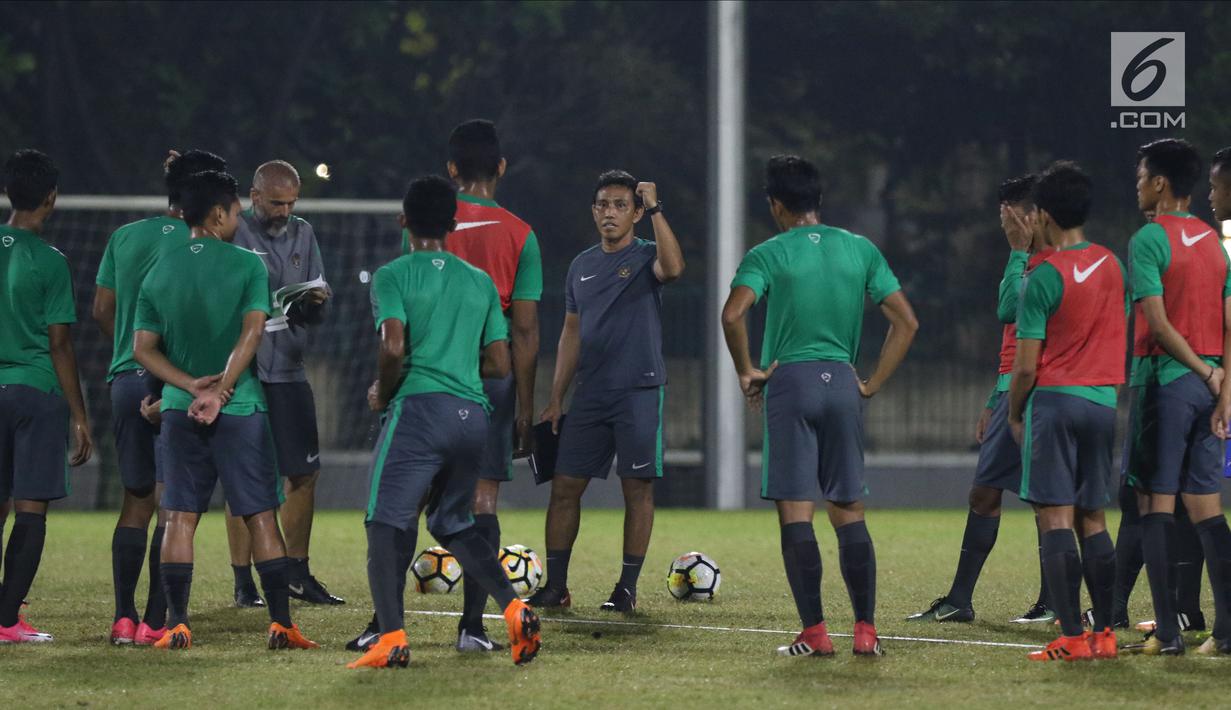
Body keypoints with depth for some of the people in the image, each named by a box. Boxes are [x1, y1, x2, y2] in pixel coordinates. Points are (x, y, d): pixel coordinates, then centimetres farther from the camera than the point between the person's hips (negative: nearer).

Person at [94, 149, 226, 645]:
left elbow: (101, 310, 13)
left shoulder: (124, 238, 8)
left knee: (135, 501, 14)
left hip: (126, 380, 5)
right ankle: (154, 621, -4)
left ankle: (124, 618, 9)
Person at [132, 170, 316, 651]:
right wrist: (220, 390, -15)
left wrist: (191, 385, -6)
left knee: (180, 518, 4)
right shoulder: (247, 265, -4)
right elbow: (251, 333, -14)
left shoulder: (160, 272, 7)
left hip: (179, 411, 3)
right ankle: (281, 624, -1)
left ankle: (177, 624, -2)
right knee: (262, 518, 2)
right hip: (242, 408, -3)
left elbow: (143, 348, 2)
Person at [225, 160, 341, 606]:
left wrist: (315, 301, -8)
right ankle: (243, 582, 4)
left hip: (289, 369, 5)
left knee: (305, 472, 5)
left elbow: (317, 313, 14)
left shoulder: (303, 235, 13)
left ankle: (297, 576, 16)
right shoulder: (232, 233, -5)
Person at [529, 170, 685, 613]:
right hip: (590, 393, 5)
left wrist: (655, 210, -27)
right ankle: (555, 585, 7)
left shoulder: (646, 257, -2)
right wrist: (556, 398, 14)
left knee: (638, 489, -2)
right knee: (565, 486, 2)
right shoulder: (582, 266, 15)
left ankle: (627, 588, 4)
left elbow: (673, 268, -27)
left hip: (639, 392, -5)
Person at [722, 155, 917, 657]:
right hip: (842, 383, 4)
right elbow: (906, 322, 5)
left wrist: (747, 371, -5)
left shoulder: (768, 255, -3)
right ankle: (866, 631, 3)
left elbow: (733, 314, -19)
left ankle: (814, 634, -5)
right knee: (849, 512, 8)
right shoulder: (860, 250, 8)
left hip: (789, 384, -4)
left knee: (795, 512, -1)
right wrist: (874, 383, 9)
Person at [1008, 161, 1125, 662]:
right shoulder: (1111, 265, 7)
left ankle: (1072, 637, -11)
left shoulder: (1044, 276, -12)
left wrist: (1014, 413, 4)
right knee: (1092, 519, 13)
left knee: (1056, 518, -5)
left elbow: (1026, 365, -11)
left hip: (1055, 398, -6)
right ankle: (1105, 633, 10)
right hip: (1105, 401, 6)